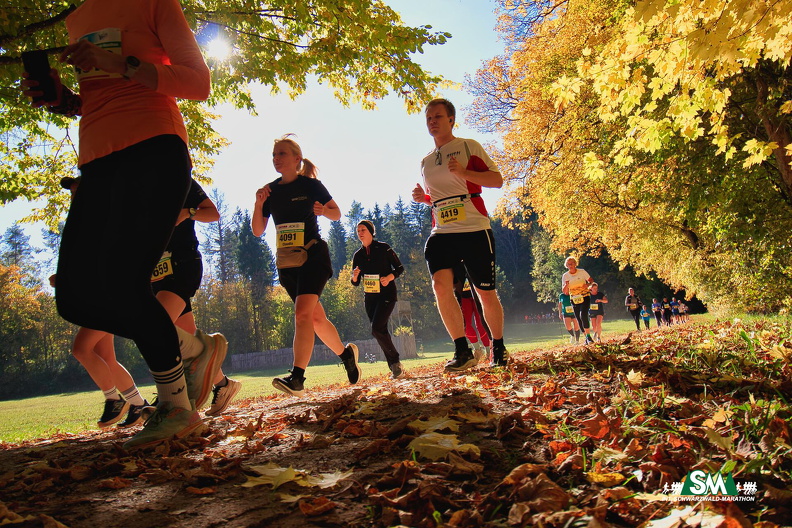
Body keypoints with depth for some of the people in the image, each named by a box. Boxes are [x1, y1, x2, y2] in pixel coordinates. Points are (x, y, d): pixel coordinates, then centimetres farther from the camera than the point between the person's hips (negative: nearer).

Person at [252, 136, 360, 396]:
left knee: (302, 313, -21)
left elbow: (337, 214, 6)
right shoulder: (270, 190, 9)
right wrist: (258, 204, -9)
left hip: (313, 255, -5)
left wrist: (323, 210, -16)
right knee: (315, 317, 12)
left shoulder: (310, 185, -2)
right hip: (286, 262, 6)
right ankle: (346, 353, 34)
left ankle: (297, 378, -25)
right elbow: (258, 231, 8)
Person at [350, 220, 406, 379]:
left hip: (386, 294, -6)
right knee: (380, 331, 4)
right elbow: (355, 283, 10)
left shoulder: (383, 248, -4)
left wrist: (390, 277, -20)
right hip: (370, 297, 6)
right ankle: (394, 367, 14)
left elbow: (400, 268, -1)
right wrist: (355, 276, -13)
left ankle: (395, 362, -3)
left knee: (377, 328, -19)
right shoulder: (358, 255, 8)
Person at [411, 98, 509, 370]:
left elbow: (497, 179, -3)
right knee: (440, 285, -19)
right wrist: (422, 197, 9)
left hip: (475, 229, -4)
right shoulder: (426, 161, 20)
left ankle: (498, 348, 24)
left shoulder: (468, 147, 4)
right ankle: (462, 351, -10)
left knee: (486, 293, 3)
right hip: (441, 233, 4)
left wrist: (463, 172, -16)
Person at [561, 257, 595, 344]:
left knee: (583, 315, -23)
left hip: (585, 297, -3)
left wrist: (587, 285, -16)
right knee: (579, 319, 5)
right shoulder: (565, 276, -2)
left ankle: (588, 336, -19)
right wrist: (566, 285, -22)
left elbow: (591, 280, 6)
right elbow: (564, 291, -1)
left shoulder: (582, 271, -6)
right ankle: (586, 337, 18)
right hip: (574, 300, 3)